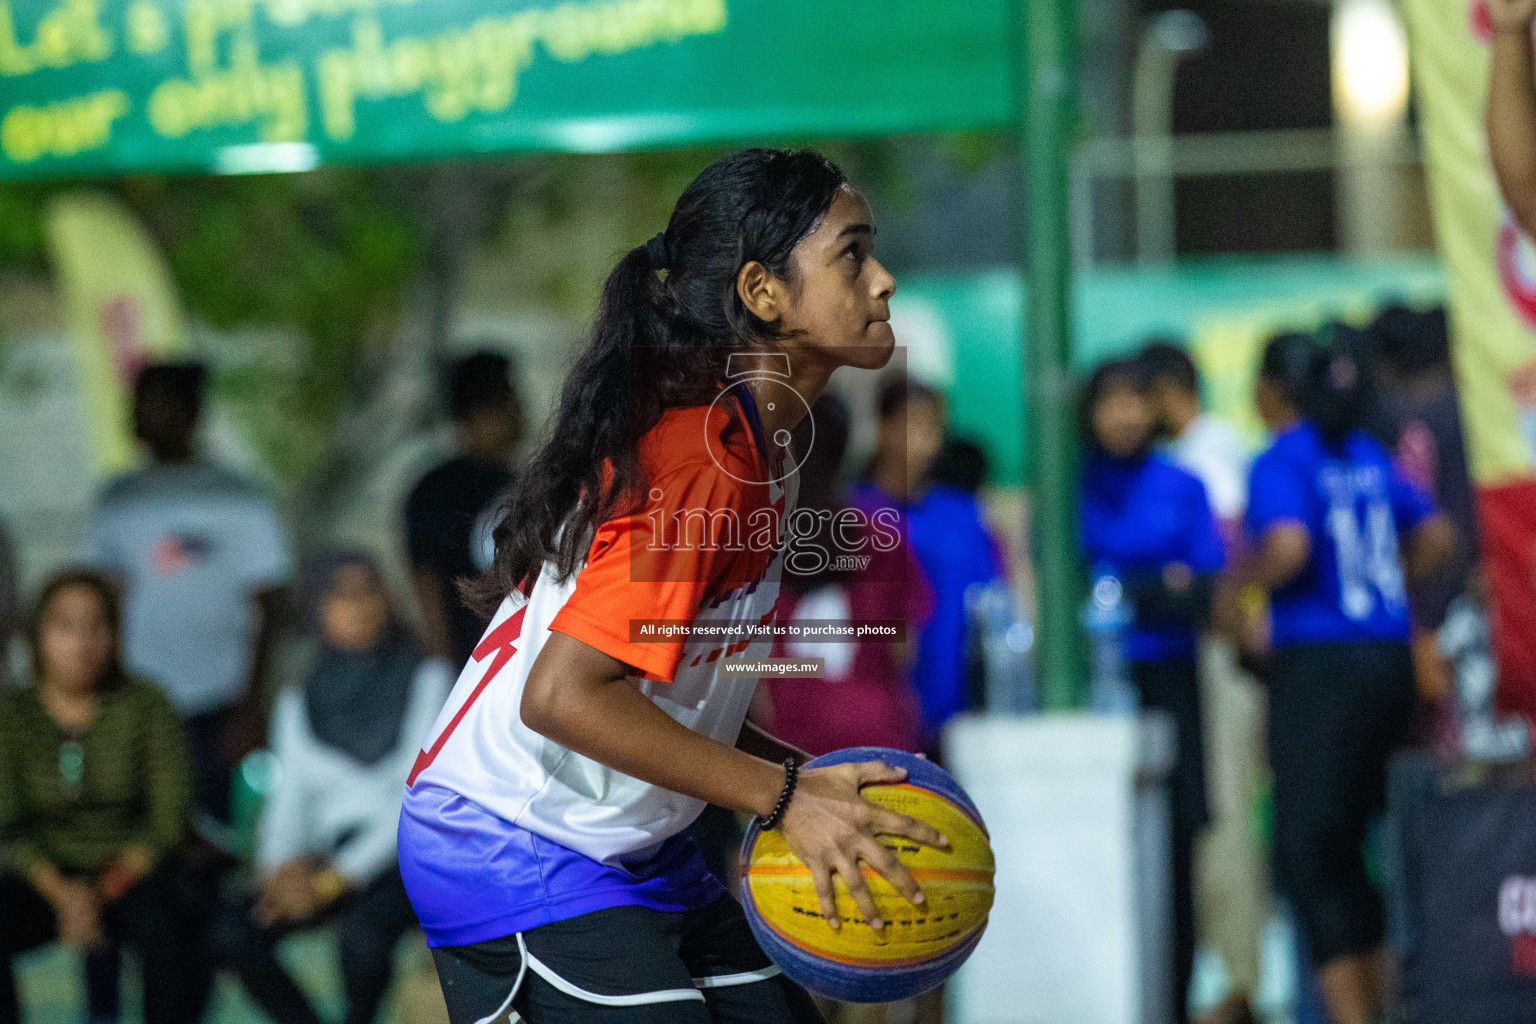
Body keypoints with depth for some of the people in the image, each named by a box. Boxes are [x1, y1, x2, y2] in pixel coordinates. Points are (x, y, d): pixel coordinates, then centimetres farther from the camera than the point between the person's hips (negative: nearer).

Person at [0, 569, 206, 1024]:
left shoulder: (145, 706, -2)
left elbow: (170, 817, -5)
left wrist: (108, 890, -15)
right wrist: (62, 895, -22)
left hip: (131, 872, -1)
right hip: (43, 878, 1)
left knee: (167, 926, -33)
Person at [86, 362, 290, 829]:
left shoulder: (237, 500, 1)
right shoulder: (118, 501, 11)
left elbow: (267, 605, 0)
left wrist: (249, 706, -7)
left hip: (215, 712, -3)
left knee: (218, 832, -6)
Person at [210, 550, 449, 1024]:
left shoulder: (428, 681, 1)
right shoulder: (297, 704, 15)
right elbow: (288, 802, 10)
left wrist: (337, 878, -17)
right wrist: (282, 866, -14)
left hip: (403, 858, -4)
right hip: (326, 862, 4)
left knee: (361, 932, -36)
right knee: (230, 931, -25)